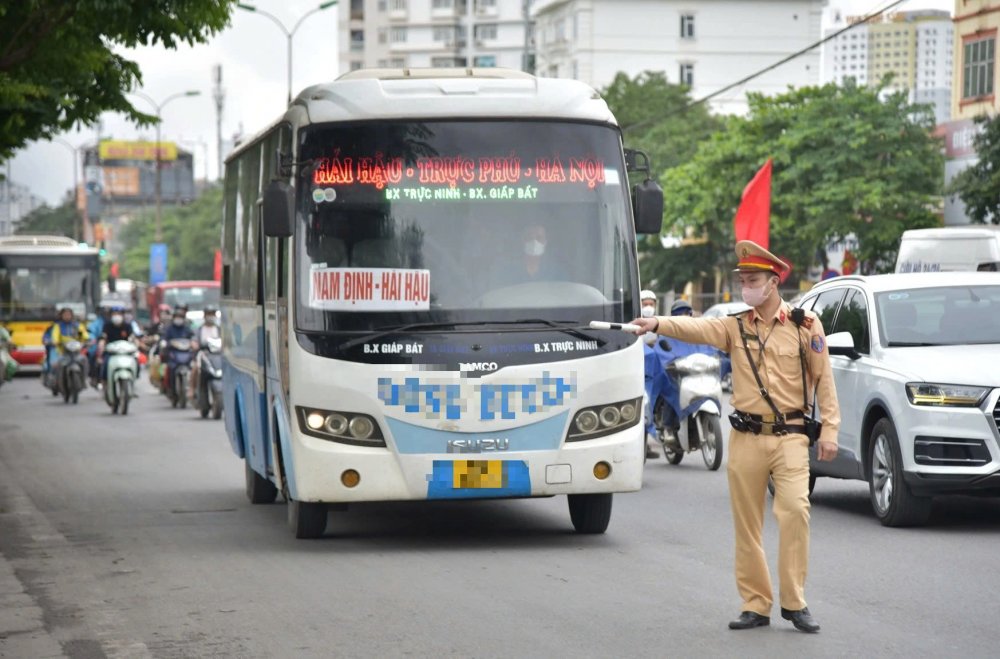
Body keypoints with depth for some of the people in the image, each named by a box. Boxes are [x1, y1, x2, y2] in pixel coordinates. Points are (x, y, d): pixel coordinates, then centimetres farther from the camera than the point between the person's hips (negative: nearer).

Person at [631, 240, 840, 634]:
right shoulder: (735, 327, 5)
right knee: (747, 524, 4)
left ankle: (794, 602, -5)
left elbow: (823, 379, 2)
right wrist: (657, 324, -32)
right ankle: (755, 605, 13)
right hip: (746, 438, 3)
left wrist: (829, 429, -4)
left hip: (789, 437, -3)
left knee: (794, 511, -16)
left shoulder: (805, 325, 1)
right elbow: (695, 328, -13)